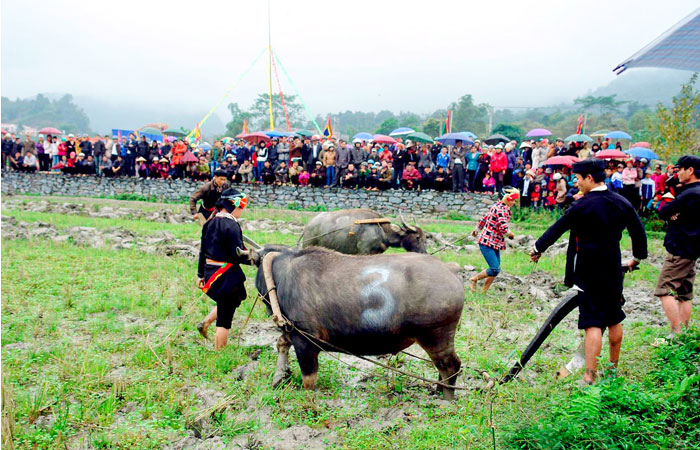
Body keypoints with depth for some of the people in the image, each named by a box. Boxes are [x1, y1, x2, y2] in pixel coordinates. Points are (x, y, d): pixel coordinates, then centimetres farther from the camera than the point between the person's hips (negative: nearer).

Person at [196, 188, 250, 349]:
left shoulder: (210, 223, 8)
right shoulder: (231, 225, -18)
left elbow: (203, 251, 14)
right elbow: (238, 255, -20)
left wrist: (200, 274, 21)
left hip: (210, 273, 8)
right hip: (227, 276, -8)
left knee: (234, 300, 29)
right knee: (225, 320, 2)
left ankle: (205, 323, 24)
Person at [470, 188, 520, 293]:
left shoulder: (498, 206, 13)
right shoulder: (502, 209, -17)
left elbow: (484, 219, 23)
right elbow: (503, 228, -23)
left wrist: (477, 230, 36)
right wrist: (511, 234, -2)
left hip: (495, 244, 10)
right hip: (487, 243, -10)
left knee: (496, 270, 8)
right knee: (494, 269, -16)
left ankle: (483, 292, 15)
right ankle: (474, 279, 6)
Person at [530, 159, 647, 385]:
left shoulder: (582, 205, -16)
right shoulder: (622, 202, 3)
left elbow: (557, 228, -9)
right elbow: (638, 232, 13)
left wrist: (538, 248, 5)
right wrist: (637, 257, 28)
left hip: (589, 273, -6)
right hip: (613, 272, 6)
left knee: (593, 324, -6)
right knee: (614, 319, 19)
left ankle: (590, 377, -6)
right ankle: (613, 367, 35)